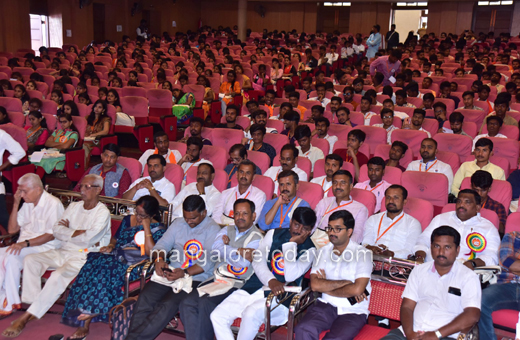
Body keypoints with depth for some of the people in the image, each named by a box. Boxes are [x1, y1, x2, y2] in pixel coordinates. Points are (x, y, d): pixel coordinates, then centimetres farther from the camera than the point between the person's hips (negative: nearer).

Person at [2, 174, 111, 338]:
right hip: (63, 252, 7)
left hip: (83, 257, -7)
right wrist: (79, 233, -8)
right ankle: (33, 304, -14)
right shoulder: (74, 206, 14)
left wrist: (68, 231, -2)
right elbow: (57, 231, 4)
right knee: (30, 259, -13)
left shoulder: (102, 212, -6)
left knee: (58, 275, -31)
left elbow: (88, 239, -18)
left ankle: (25, 318, -24)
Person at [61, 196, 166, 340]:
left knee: (106, 268, -32)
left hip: (135, 265, -5)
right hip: (117, 257, 5)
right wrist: (110, 246, 7)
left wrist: (146, 227, -13)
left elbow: (151, 252, -13)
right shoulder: (128, 220, 19)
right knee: (94, 262, -26)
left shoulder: (158, 229, 1)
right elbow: (115, 238, 30)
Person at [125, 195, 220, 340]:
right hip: (171, 272, 5)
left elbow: (208, 261, -12)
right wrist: (159, 259, -10)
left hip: (196, 278, -5)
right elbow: (162, 244, 13)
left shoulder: (213, 229, -2)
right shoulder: (178, 223, 18)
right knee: (145, 297, -21)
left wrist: (185, 273, -24)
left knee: (169, 305, -28)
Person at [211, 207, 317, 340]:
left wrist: (291, 244, -10)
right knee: (217, 316, -11)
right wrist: (270, 280, -17)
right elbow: (258, 261, 1)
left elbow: (291, 275, -13)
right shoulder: (274, 234, 13)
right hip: (254, 288, 5)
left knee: (251, 314, -34)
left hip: (279, 296, -4)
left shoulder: (309, 250, 3)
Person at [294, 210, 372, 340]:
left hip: (353, 311, -3)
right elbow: (315, 285, -4)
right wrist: (346, 282, -10)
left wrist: (327, 288, -4)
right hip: (326, 305, 3)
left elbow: (357, 290, -17)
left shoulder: (362, 254, -3)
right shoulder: (323, 251, 11)